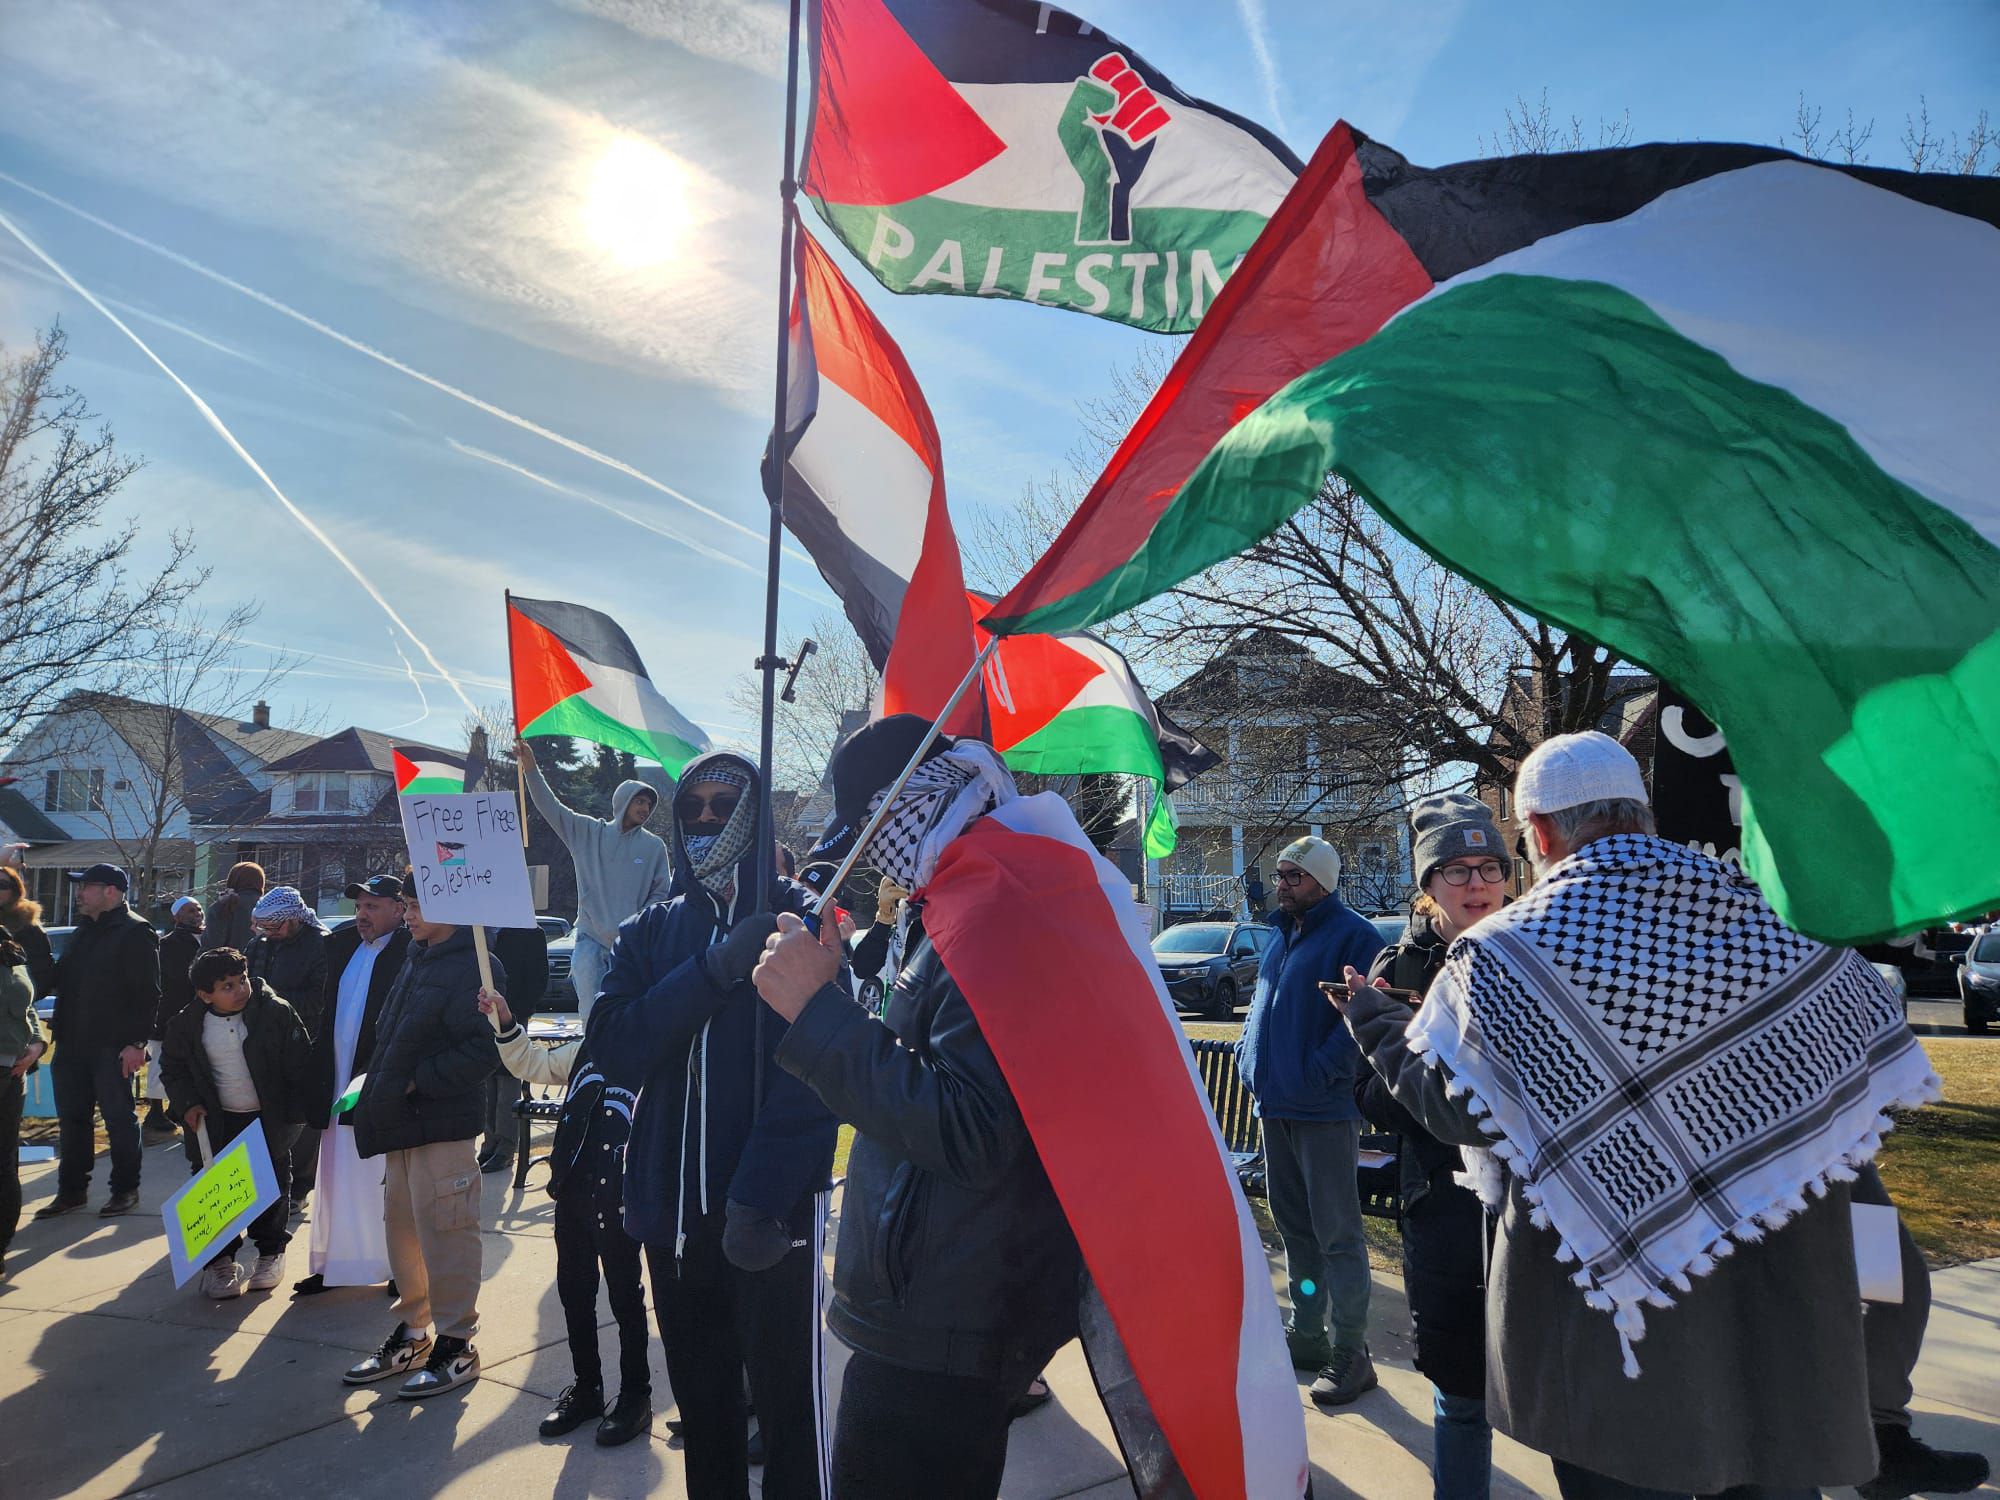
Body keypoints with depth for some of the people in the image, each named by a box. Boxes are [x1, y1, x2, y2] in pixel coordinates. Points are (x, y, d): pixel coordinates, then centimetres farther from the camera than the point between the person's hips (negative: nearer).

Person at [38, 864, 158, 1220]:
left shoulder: (136, 932, -11)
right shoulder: (84, 931, 17)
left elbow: (147, 993, -16)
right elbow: (62, 981, 23)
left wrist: (136, 1041, -20)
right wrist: (59, 1029, 11)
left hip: (112, 1046, -8)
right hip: (73, 1044, 8)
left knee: (119, 1118, 1)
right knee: (72, 1118, 13)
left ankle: (125, 1189, 12)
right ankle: (71, 1190, 24)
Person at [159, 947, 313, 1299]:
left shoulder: (276, 1012, -14)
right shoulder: (187, 1025, -7)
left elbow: (300, 1065, -9)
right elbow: (172, 1068, 9)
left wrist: (293, 1114, -10)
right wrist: (187, 1103, -6)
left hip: (268, 1121, -1)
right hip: (215, 1124, 1)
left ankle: (271, 1252, 28)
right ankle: (218, 1259, 19)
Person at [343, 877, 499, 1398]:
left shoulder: (473, 967, -16)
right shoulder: (417, 960, 14)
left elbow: (481, 1051, -23)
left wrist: (417, 1080, -18)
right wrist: (380, 1090, 11)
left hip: (442, 1125, -9)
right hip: (402, 1122, 9)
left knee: (444, 1234, -1)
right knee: (402, 1228, 17)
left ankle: (456, 1345, 12)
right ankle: (412, 1334, 31)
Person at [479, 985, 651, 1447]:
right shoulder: (587, 1050, 8)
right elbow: (532, 1064, 20)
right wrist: (506, 1023, 8)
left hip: (620, 1196, -7)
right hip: (572, 1189, 7)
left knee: (624, 1295, 7)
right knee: (573, 1290, 17)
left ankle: (635, 1395, 24)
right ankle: (586, 1387, 36)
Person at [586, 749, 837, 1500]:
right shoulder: (652, 931, 10)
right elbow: (615, 1041, -6)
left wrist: (758, 1197, -22)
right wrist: (714, 969, -19)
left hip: (769, 1210, -4)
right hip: (672, 1205, 5)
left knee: (786, 1402, 2)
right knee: (700, 1400, 16)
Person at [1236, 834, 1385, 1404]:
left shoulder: (1354, 936, -11)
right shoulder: (1284, 934, 15)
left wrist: (1318, 1073, -23)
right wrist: (1249, 1051, 9)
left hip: (1324, 1111, -9)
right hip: (1275, 1105, 9)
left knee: (1336, 1234, -1)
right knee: (1294, 1226, 17)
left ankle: (1350, 1354, 9)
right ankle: (1307, 1334, 30)